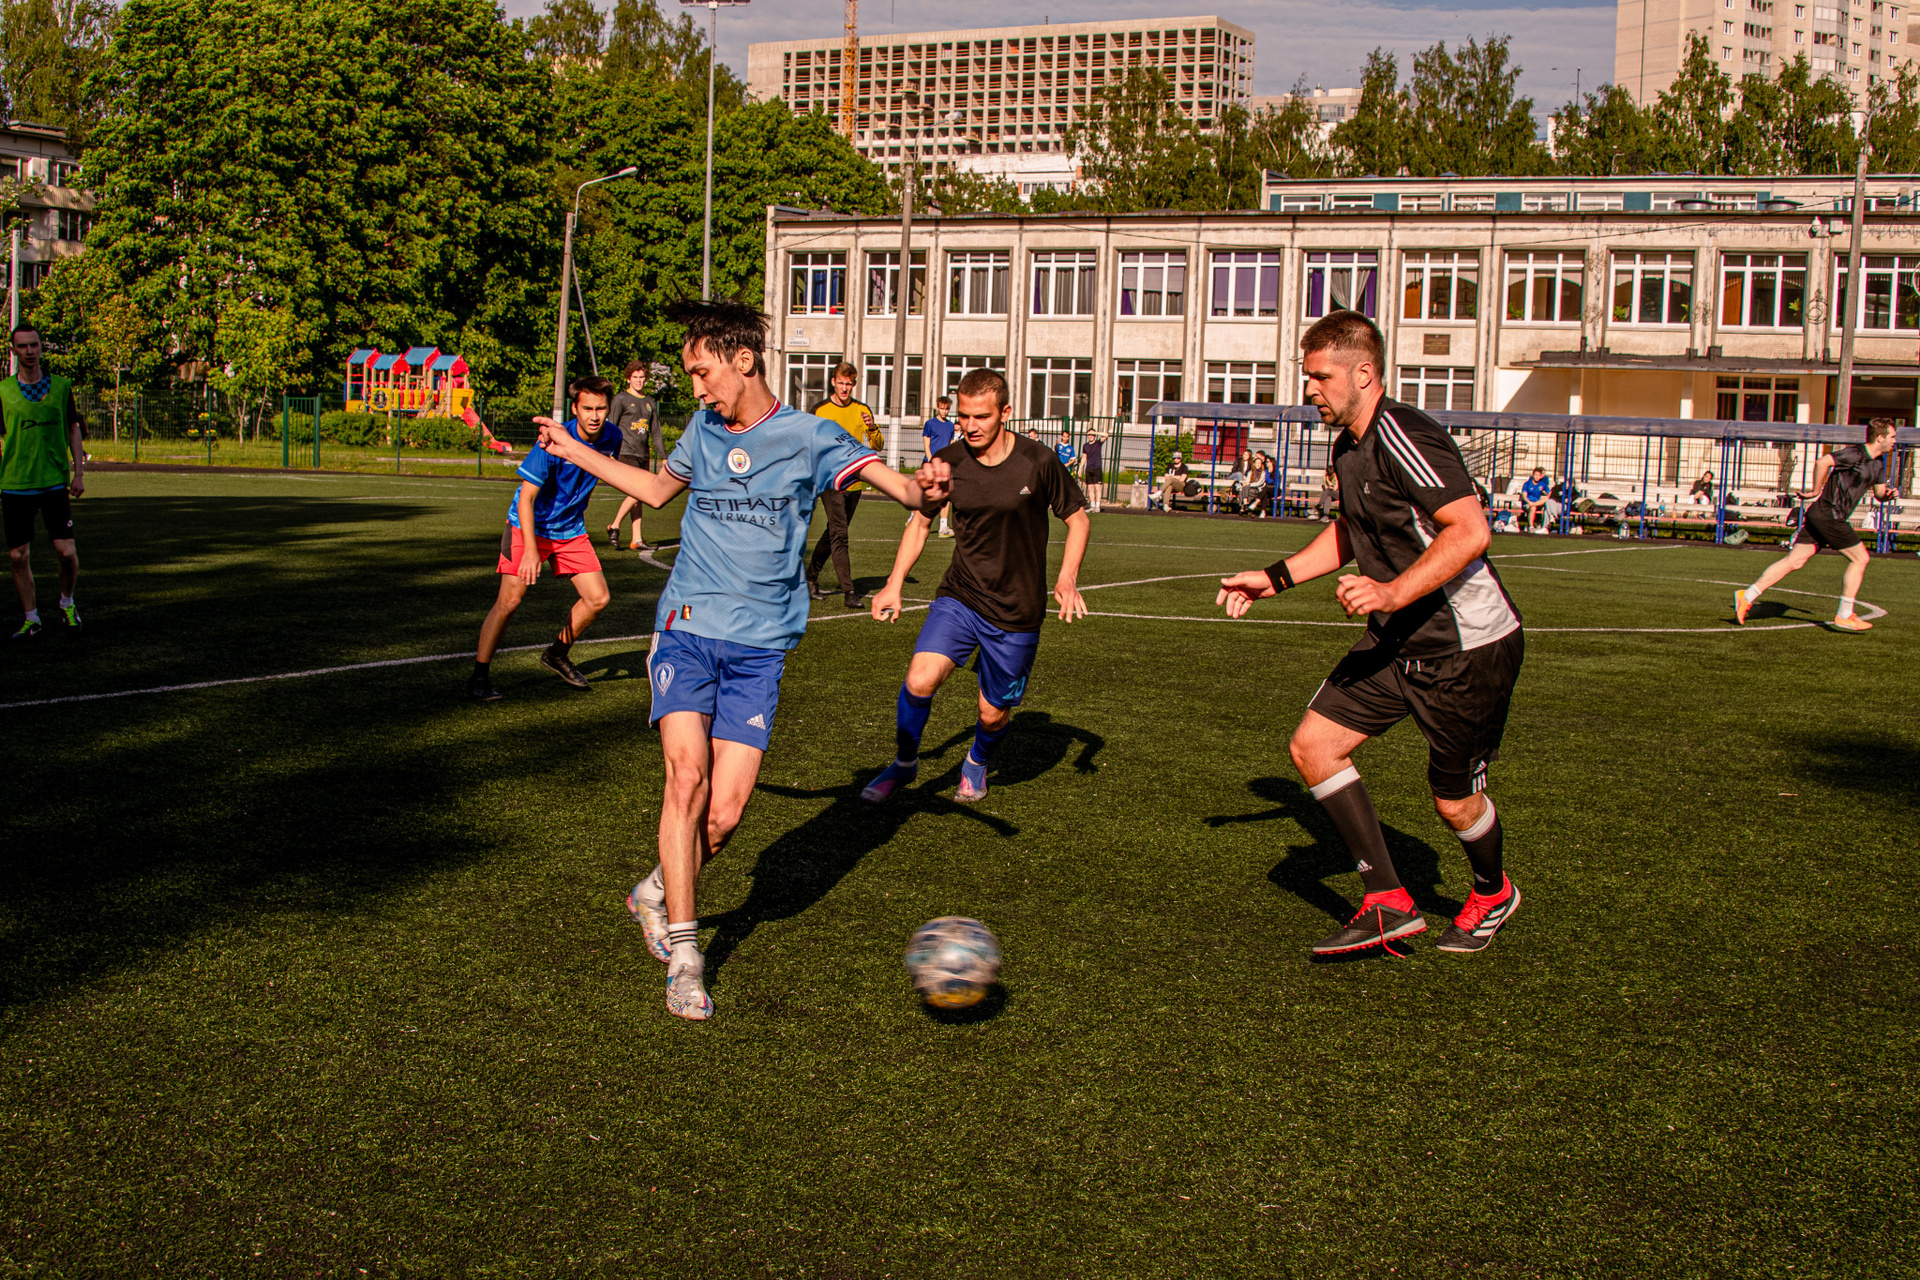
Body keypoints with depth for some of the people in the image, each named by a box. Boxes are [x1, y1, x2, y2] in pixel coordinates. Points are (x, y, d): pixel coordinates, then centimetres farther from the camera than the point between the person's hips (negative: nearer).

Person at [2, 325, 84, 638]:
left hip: (54, 482, 0)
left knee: (66, 552, -7)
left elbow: (73, 432, 10)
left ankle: (67, 602, 20)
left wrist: (79, 473, 2)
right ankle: (31, 618, 13)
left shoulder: (61, 386, 5)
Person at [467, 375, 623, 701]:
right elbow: (526, 497, -26)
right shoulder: (554, 442, -26)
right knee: (509, 601, -12)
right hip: (529, 526, -5)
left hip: (571, 528, 6)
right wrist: (530, 549, -33)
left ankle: (557, 655, 23)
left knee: (598, 598, 1)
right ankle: (479, 676, 0)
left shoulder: (611, 438, -9)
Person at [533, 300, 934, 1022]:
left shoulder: (809, 437, -2)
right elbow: (657, 489, 31)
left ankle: (657, 893, 25)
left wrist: (924, 491, -33)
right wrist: (573, 451, 33)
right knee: (687, 772, -19)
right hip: (686, 630, 2)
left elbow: (904, 490, -9)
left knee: (724, 814, -7)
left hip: (759, 646, -2)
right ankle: (683, 953, -9)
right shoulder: (703, 429, 11)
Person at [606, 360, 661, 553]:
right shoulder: (621, 399, 0)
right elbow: (611, 428, -3)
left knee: (638, 496, 5)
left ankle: (637, 540, 7)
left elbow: (655, 432, 19)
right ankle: (614, 527, -1)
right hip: (626, 452, -5)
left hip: (644, 455, 6)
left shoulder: (650, 402, 16)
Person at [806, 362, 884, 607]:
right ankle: (848, 590, -16)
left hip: (854, 482, 4)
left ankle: (811, 576, 31)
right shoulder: (819, 410, 0)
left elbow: (878, 445, 7)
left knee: (833, 533, 14)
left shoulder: (862, 410, 9)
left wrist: (871, 428, -13)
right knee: (839, 535, -13)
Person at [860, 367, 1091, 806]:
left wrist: (1067, 580, -11)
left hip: (1017, 612, -1)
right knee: (920, 680, -20)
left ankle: (977, 763, 44)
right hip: (959, 598, 1)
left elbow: (1078, 519, 2)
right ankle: (904, 764, 8)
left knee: (993, 714, 7)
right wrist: (894, 584, 2)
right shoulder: (947, 462, -5)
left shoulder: (1039, 462, -12)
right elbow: (920, 521, 10)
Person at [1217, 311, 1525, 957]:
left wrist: (1393, 593, -37)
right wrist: (1277, 577, 21)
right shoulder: (1349, 446, 9)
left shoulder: (1401, 437, -22)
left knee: (1455, 802, 4)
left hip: (1469, 643, -9)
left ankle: (1492, 893, 38)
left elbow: (1471, 532, -30)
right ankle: (1389, 903, 6)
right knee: (1313, 746, -1)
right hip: (1397, 641, 9)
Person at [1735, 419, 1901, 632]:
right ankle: (1844, 616, 4)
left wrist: (1887, 493, 4)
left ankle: (1747, 597, 0)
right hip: (1829, 515, -9)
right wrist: (1816, 491, -14)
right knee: (1860, 558, -2)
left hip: (1821, 516, 9)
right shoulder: (1855, 454, -13)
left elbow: (1878, 493, 27)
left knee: (1794, 561, 3)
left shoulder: (1876, 462, 17)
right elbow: (1823, 462, -23)